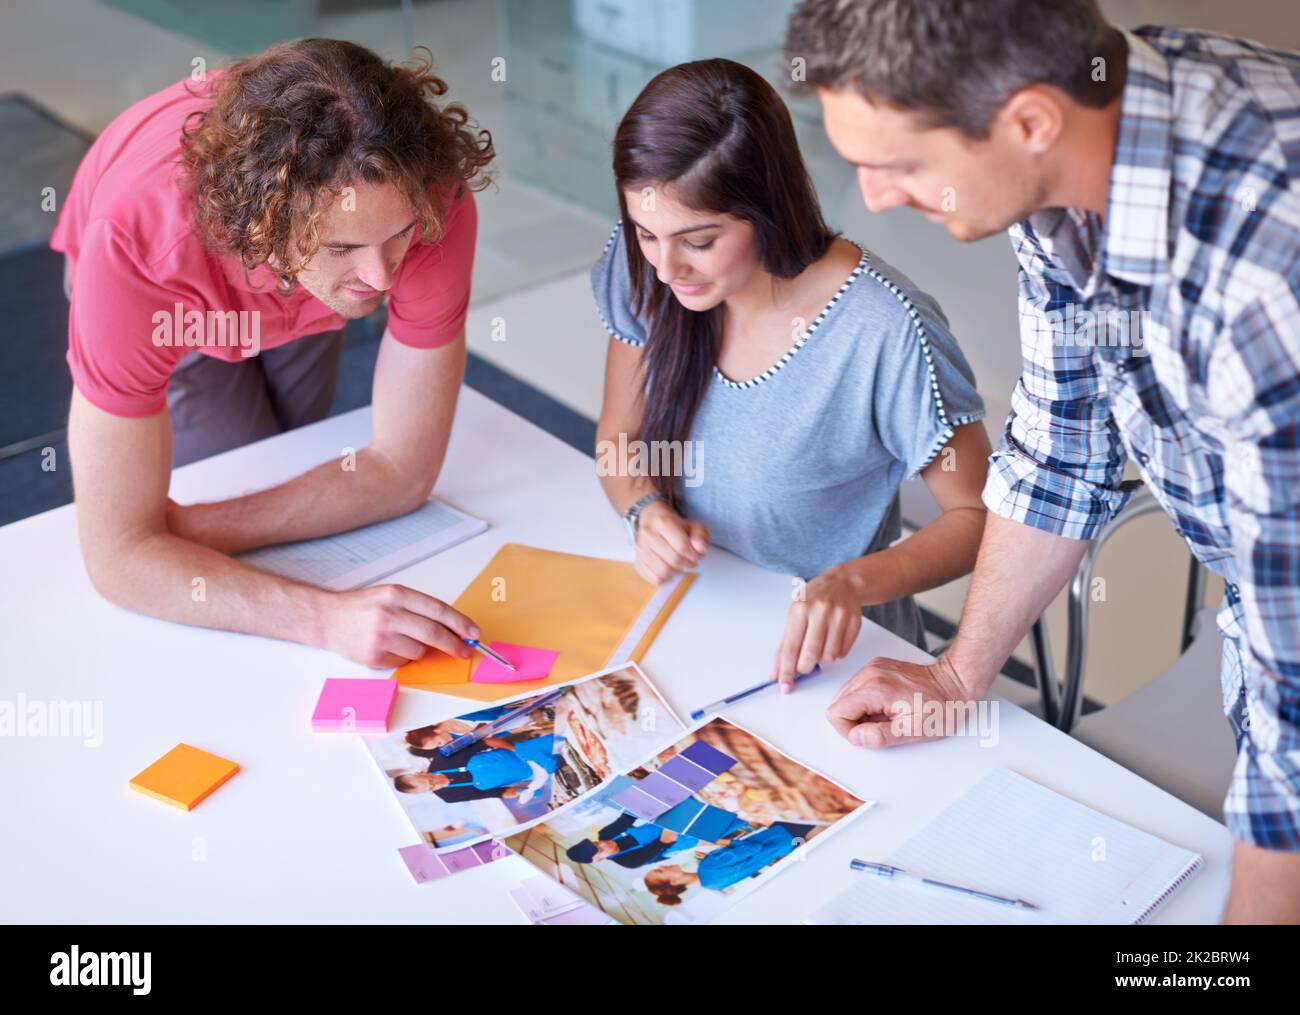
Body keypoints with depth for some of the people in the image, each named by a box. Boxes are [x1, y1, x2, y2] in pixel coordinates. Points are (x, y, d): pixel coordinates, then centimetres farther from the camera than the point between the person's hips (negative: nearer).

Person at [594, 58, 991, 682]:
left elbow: (977, 515, -12)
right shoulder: (642, 270, -8)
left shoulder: (888, 335, -25)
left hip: (825, 648, -3)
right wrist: (647, 510, -15)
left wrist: (854, 582, -29)